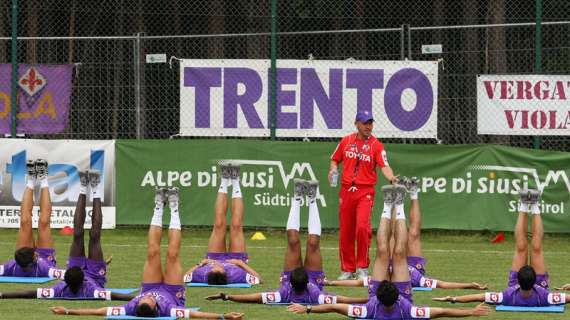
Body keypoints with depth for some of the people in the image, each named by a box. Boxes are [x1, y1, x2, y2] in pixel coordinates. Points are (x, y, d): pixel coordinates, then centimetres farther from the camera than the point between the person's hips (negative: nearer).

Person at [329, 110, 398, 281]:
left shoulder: (376, 145, -2)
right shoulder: (346, 141, 8)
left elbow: (384, 166, -13)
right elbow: (335, 159, 19)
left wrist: (391, 177, -32)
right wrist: (333, 170, -2)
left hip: (365, 192, -3)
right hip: (346, 190, 3)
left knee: (362, 227, -20)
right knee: (345, 232, 6)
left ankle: (362, 268, -9)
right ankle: (347, 270, 19)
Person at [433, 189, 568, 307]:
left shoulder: (509, 297, -46)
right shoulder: (543, 297, -47)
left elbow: (479, 297, -42)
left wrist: (453, 298, -39)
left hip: (517, 287, 0)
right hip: (540, 286, 0)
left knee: (521, 248, 1)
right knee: (536, 248, 0)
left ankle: (523, 208, 21)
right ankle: (534, 209, 17)